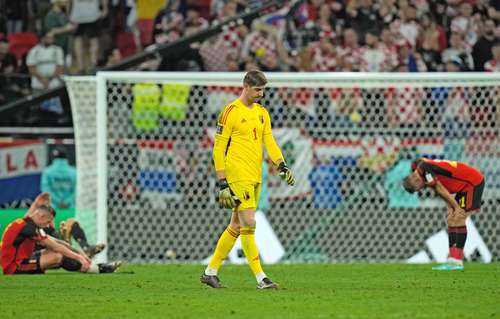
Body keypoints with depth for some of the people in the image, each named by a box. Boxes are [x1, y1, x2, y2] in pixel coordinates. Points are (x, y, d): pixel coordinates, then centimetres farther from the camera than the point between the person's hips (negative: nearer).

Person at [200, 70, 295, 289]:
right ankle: (260, 278, -12)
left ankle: (210, 272, 19)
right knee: (248, 224, -11)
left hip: (255, 177, 8)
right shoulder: (231, 112, -8)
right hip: (237, 176, -8)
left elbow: (269, 141, 13)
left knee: (236, 226, 10)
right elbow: (218, 148, -8)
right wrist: (222, 183, -13)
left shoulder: (262, 113, 14)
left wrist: (282, 165, -4)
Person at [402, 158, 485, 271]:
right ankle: (452, 261, 4)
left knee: (458, 219, -13)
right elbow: (441, 191, 8)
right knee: (452, 220, 6)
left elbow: (441, 190, -19)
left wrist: (456, 207, -11)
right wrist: (451, 208, -3)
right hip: (465, 185, 10)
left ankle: (457, 261, -14)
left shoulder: (424, 168, -24)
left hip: (474, 183, -10)